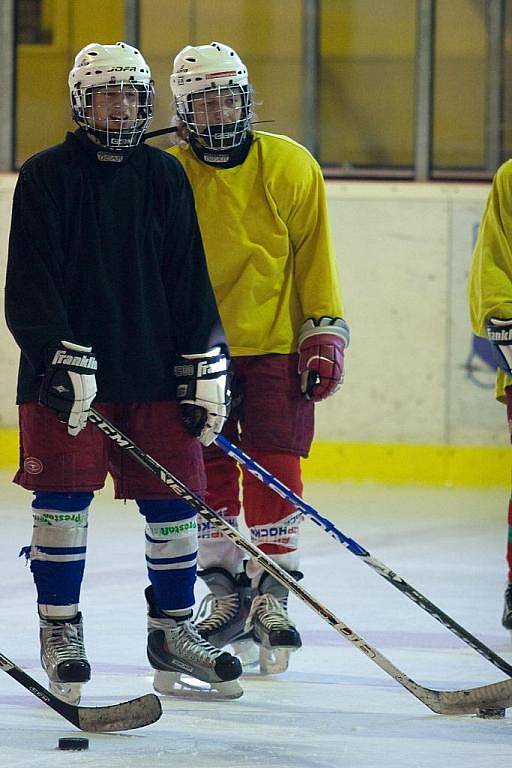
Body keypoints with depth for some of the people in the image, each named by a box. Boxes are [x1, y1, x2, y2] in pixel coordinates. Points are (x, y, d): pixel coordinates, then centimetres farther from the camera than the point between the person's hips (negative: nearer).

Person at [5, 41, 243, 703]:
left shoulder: (164, 177, 10)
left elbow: (188, 276, 11)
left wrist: (206, 363, 5)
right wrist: (61, 355, -18)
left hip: (154, 368, 4)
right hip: (67, 368, -3)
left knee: (174, 497, 2)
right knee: (65, 498, -4)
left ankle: (172, 630, 15)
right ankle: (60, 634, 7)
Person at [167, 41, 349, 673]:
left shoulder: (291, 167, -3)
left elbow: (313, 254, 3)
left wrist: (325, 332, -1)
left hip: (276, 343, -1)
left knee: (275, 469, -5)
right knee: (209, 470, 2)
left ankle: (271, 597, 1)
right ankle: (225, 589, 14)